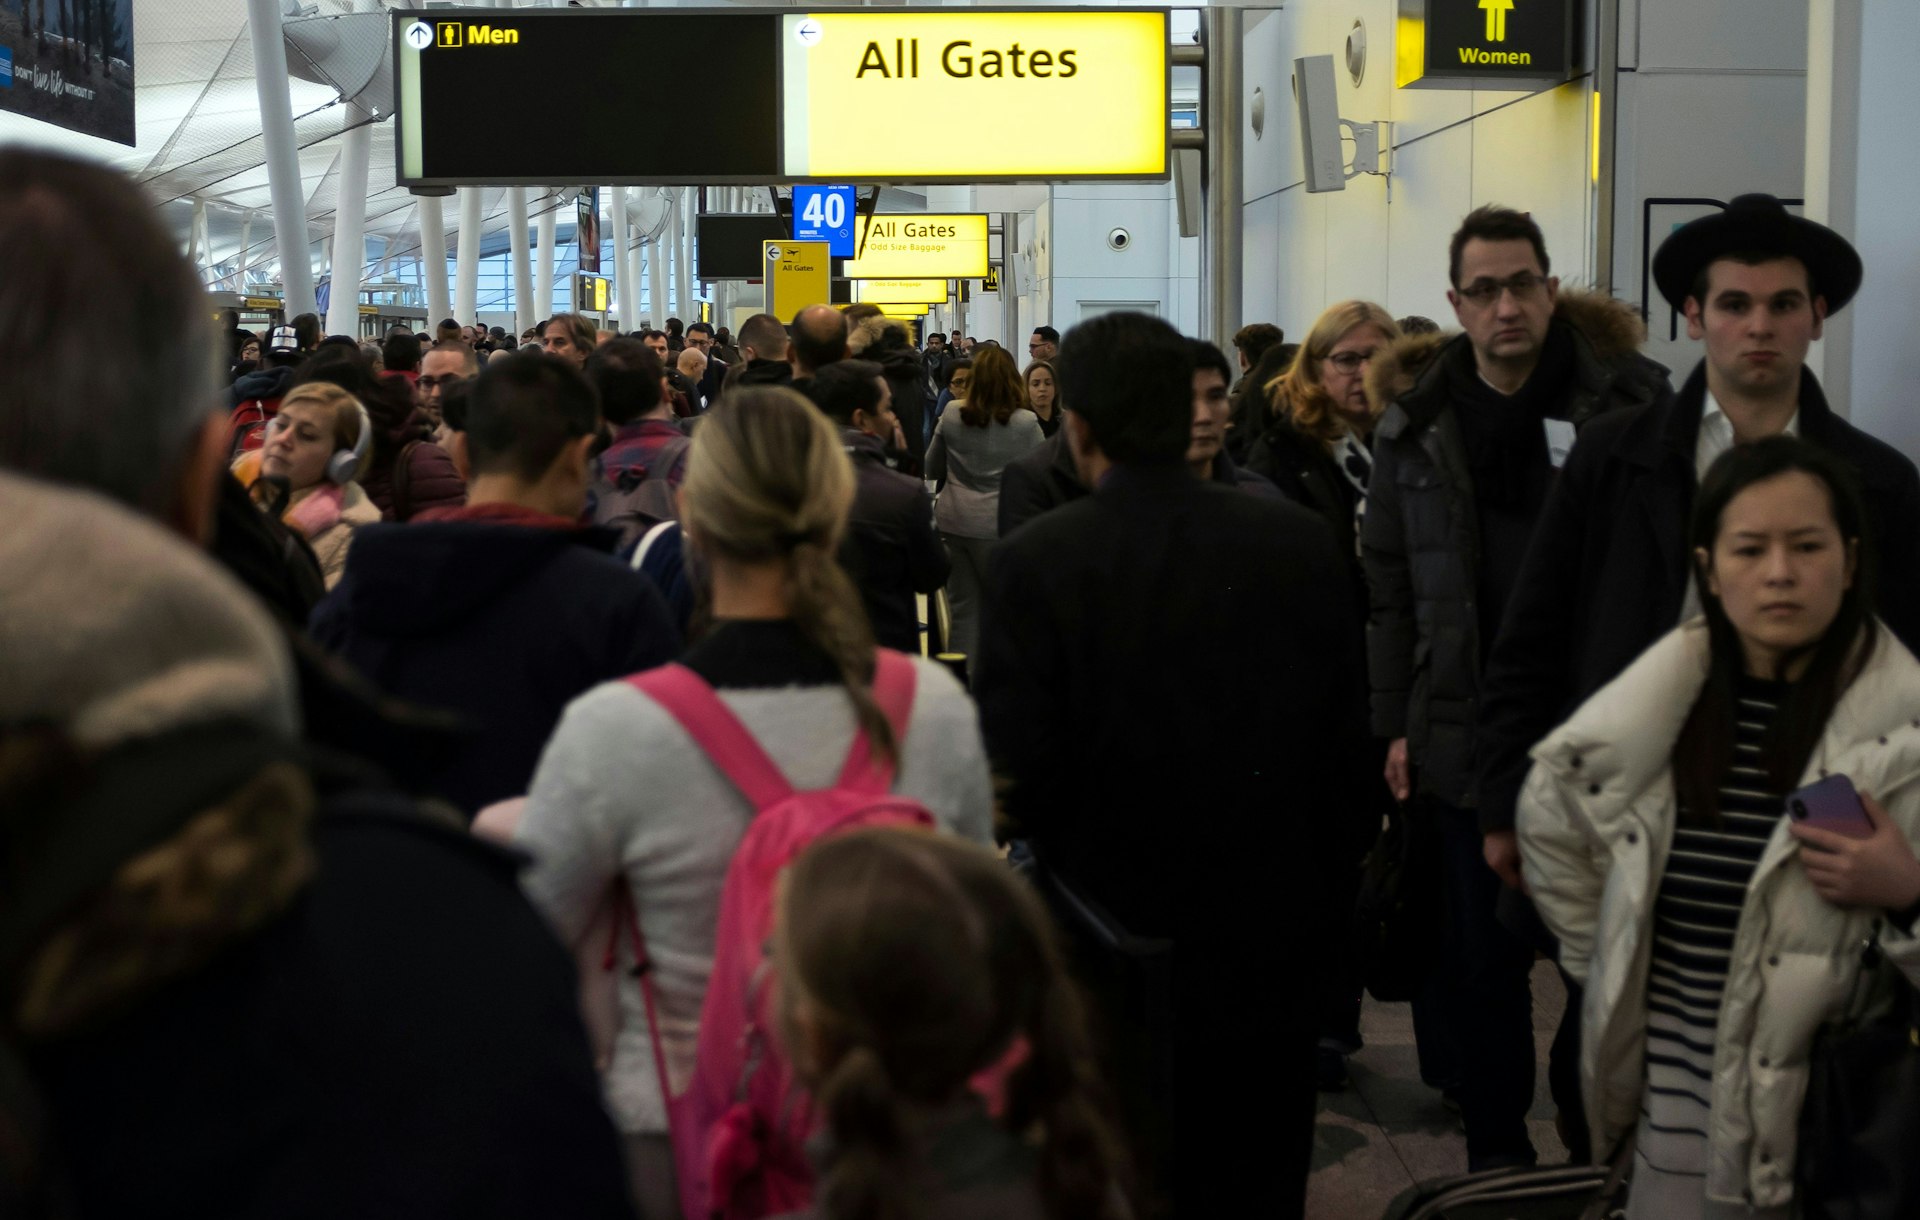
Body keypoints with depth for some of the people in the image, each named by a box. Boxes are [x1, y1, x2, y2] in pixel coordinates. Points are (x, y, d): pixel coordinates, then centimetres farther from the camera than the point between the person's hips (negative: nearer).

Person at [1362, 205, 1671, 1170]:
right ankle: (1498, 1150, 25)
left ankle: (1594, 1127, 28)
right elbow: (1389, 585, 7)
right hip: (1469, 735, 2)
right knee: (1487, 955, 10)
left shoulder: (1626, 399, -4)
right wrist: (1395, 725, 3)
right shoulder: (1416, 426, 4)